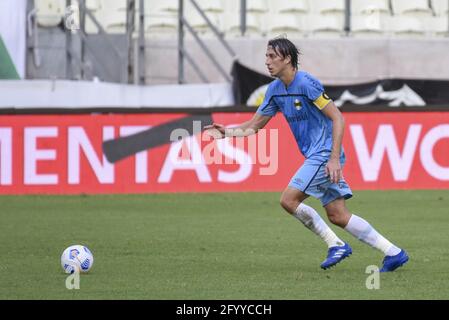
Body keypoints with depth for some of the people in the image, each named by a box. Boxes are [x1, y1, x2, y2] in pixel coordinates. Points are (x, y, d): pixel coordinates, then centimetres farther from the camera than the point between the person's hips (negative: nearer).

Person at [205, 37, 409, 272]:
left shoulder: (306, 83, -15)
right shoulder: (275, 89, 10)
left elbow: (337, 118, -16)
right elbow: (254, 125, 18)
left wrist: (334, 158, -22)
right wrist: (227, 132, 0)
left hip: (325, 154, -9)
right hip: (315, 156, 9)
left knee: (288, 200, -13)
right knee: (338, 216, 4)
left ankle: (336, 245, -4)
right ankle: (393, 252, 7)